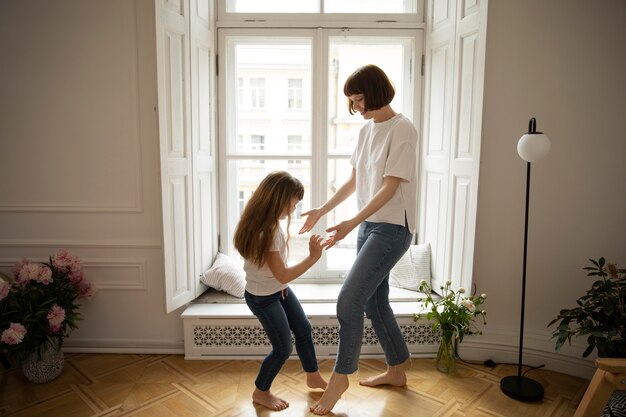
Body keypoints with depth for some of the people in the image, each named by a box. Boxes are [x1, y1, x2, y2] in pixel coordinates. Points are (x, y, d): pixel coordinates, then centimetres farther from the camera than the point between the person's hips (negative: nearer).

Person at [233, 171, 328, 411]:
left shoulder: (266, 222, -3)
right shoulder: (267, 231, -32)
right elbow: (283, 275, -28)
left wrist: (282, 285, 0)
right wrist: (313, 257, -25)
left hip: (278, 290, 9)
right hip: (263, 297, -9)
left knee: (304, 329, 17)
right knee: (283, 348, 3)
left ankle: (313, 377, 39)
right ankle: (261, 392, 27)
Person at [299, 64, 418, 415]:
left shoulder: (403, 129, -13)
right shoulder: (367, 130, 11)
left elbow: (390, 188, -18)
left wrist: (351, 223, -25)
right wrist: (321, 211, 14)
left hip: (393, 228, -8)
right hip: (369, 225, 9)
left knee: (349, 300, -10)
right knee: (375, 301, 14)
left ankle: (340, 376, 10)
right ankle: (397, 370, 32)